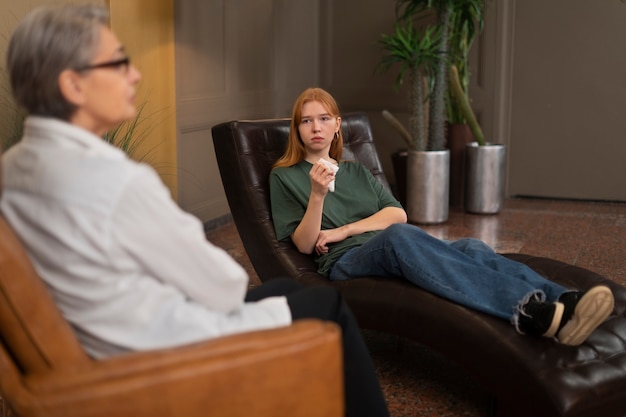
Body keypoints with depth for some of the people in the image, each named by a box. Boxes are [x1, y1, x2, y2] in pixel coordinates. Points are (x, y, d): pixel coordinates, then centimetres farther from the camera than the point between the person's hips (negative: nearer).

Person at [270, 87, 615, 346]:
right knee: (398, 236, -40)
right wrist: (317, 195, -14)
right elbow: (305, 244, 3)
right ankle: (529, 311, -57)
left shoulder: (356, 171, 28)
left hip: (393, 251, 6)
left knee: (471, 249, -26)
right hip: (347, 262, -5)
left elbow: (398, 214, 13)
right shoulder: (285, 176, 14)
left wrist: (343, 230, -2)